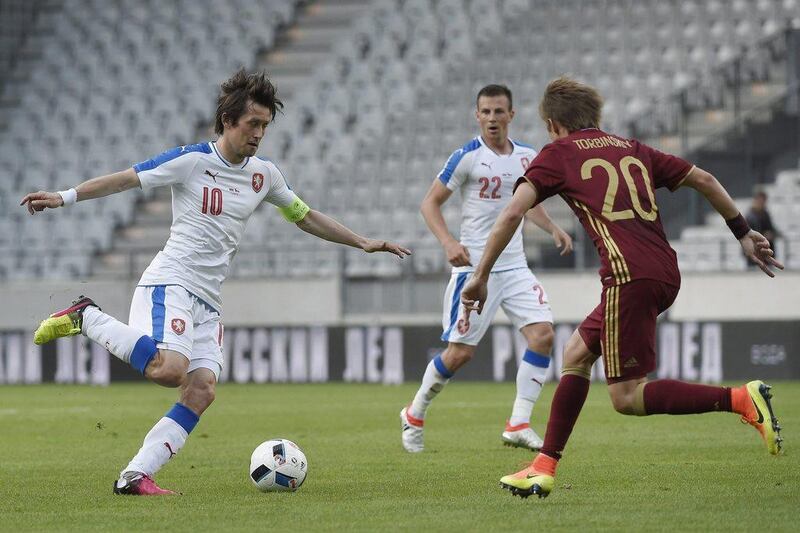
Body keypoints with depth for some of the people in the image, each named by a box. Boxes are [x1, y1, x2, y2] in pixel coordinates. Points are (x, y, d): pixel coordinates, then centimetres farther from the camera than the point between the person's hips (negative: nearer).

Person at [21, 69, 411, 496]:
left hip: (207, 301, 7)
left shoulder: (263, 174, 13)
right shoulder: (191, 160, -6)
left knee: (201, 389, -12)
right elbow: (125, 179, -6)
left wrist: (363, 243, 25)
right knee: (170, 369, -29)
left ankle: (135, 476, -16)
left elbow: (305, 216, 27)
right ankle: (85, 318, -9)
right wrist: (64, 197, -15)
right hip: (170, 283, -7)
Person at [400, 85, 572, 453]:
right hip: (474, 267, -5)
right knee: (460, 352, -5)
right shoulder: (467, 157, -9)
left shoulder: (527, 157, 8)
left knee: (543, 334, -12)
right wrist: (448, 242, -20)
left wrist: (553, 228, 6)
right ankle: (414, 416, 19)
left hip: (515, 267, 5)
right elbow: (430, 203, -5)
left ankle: (518, 425, -6)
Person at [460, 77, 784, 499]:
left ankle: (740, 399, -16)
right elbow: (704, 180, 23)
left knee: (626, 397, -4)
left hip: (629, 275, -8)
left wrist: (480, 277, 0)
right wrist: (743, 234, 31)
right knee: (576, 353, 20)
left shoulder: (557, 154, 8)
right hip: (665, 271, 8)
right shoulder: (631, 149, 24)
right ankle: (544, 468, 19)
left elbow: (512, 213, -4)